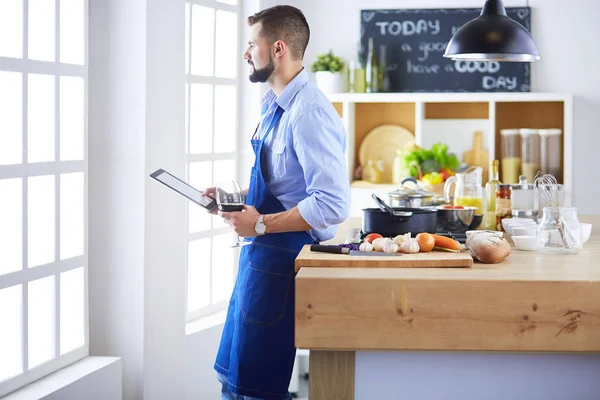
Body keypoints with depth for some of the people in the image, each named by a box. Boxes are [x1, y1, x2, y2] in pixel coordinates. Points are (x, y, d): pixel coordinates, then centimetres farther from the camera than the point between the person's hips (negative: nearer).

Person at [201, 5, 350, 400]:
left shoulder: (310, 114, -21)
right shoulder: (272, 104, 10)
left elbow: (333, 205, -27)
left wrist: (260, 224, -21)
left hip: (282, 261, -10)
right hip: (259, 254, 10)